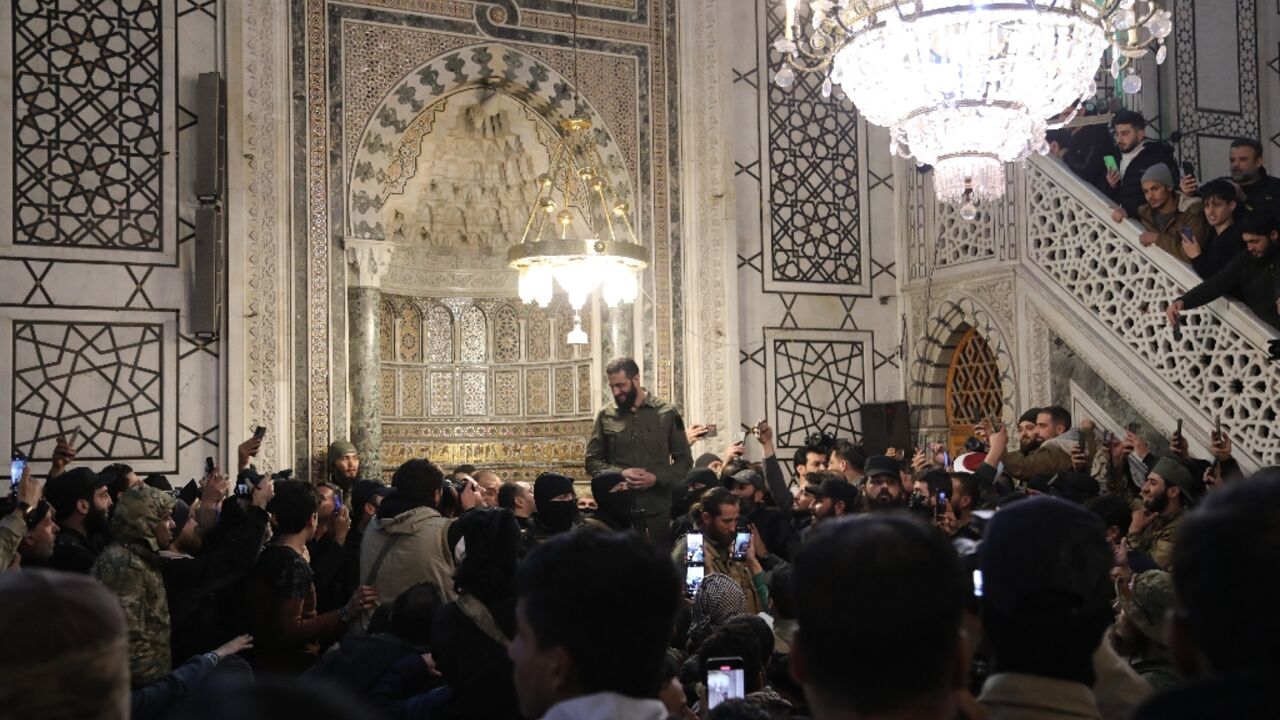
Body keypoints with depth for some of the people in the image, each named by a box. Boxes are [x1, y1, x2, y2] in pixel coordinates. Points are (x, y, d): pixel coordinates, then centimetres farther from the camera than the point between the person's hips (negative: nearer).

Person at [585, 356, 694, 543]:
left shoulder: (667, 413, 2)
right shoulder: (606, 416, 5)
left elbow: (684, 461, 5)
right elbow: (592, 461, 8)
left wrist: (657, 478, -12)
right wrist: (620, 473, -10)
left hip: (660, 508, 0)